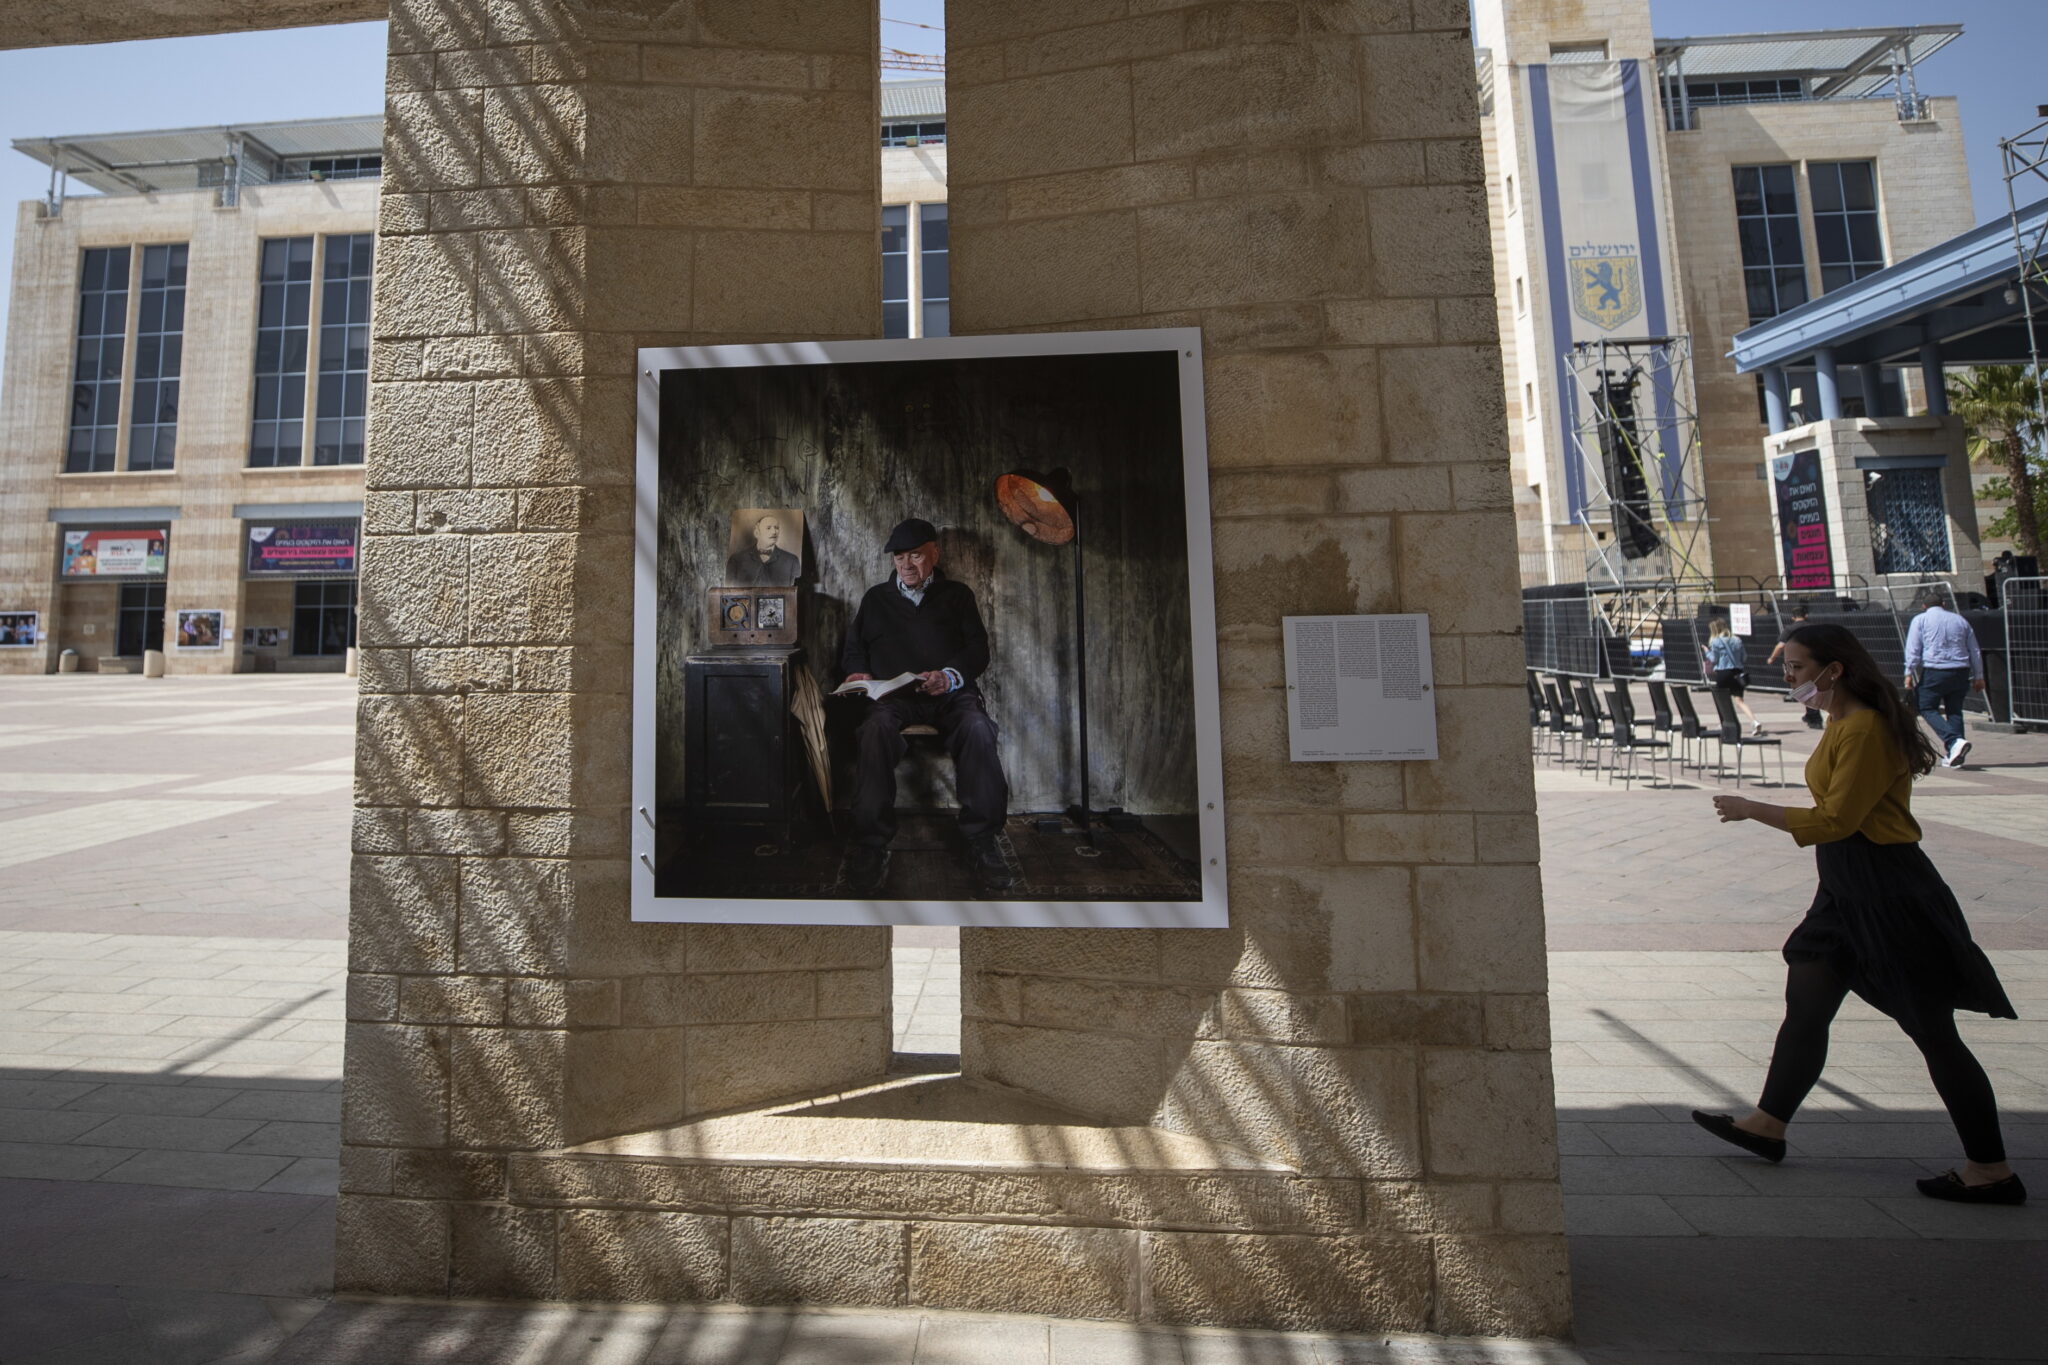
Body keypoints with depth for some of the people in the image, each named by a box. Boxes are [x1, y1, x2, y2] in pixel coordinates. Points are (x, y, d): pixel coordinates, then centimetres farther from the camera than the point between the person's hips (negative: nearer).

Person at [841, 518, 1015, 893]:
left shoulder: (957, 595, 21)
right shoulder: (876, 598, 26)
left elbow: (978, 649, 9)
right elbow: (853, 648, 26)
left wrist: (949, 676, -12)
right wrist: (859, 672, 1)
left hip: (950, 692, 0)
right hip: (893, 694, 1)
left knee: (978, 730, -35)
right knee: (876, 729, -36)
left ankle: (983, 838, -25)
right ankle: (871, 843, -30)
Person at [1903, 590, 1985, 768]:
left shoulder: (1920, 620, 2)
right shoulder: (1960, 620, 17)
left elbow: (1913, 649, -7)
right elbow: (1975, 651, 19)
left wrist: (1909, 673, -7)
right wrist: (1978, 676, 23)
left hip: (1933, 673, -5)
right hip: (1960, 673, 5)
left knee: (1928, 709, 2)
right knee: (1954, 711, 10)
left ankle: (1954, 741, -19)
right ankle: (1954, 756, 8)